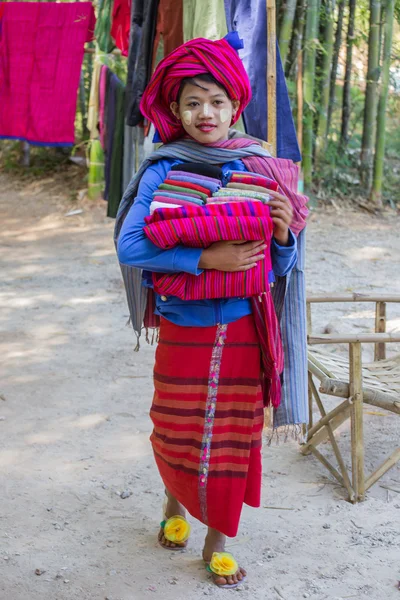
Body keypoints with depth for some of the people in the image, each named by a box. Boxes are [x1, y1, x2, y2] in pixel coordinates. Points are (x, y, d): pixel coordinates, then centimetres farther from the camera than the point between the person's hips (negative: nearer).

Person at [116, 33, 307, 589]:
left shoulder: (258, 169, -2)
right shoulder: (163, 172, -8)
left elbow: (280, 267, 4)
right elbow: (129, 246, -19)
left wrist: (284, 233, -18)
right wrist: (206, 258, -25)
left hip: (244, 330, 1)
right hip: (183, 329, -1)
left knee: (234, 437, 11)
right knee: (176, 434, 14)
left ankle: (217, 541, 31)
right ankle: (175, 503, 46)